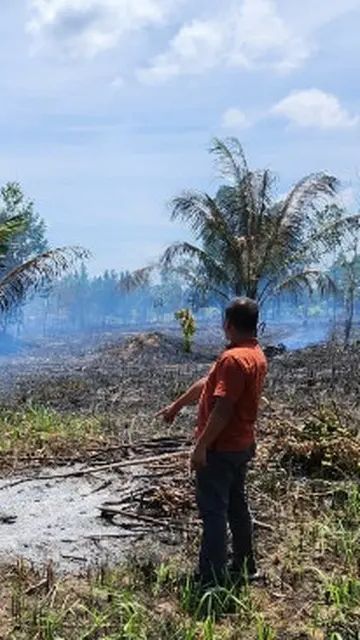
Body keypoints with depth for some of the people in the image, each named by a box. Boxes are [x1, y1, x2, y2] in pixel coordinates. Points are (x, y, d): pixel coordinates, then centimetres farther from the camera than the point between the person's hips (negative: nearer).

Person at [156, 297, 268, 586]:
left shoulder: (234, 359, -23)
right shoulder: (257, 355, 9)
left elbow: (223, 408, -27)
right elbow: (206, 384, 15)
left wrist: (201, 446, -21)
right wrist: (176, 405, 23)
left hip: (220, 448, -10)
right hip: (242, 445, 10)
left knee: (213, 511, -1)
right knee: (237, 505, 19)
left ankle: (213, 578, 7)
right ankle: (245, 566, 31)